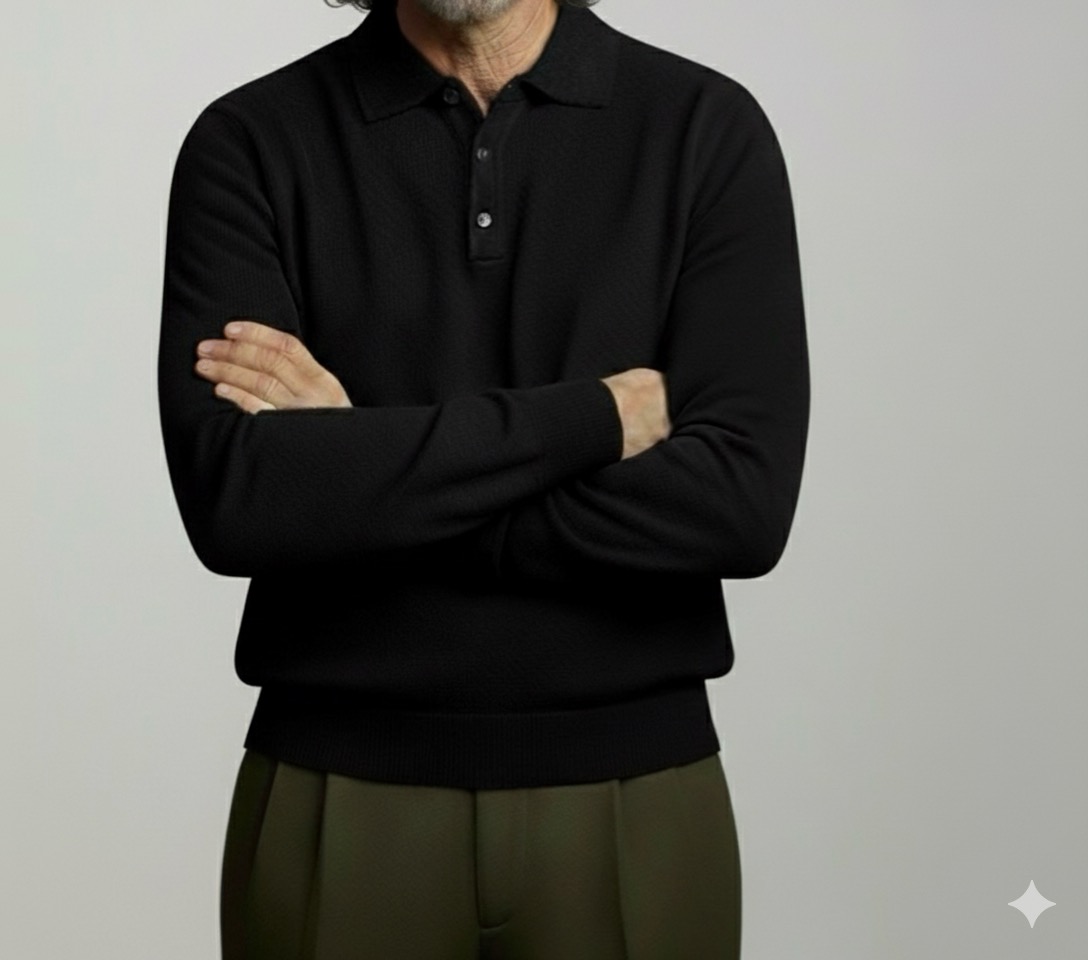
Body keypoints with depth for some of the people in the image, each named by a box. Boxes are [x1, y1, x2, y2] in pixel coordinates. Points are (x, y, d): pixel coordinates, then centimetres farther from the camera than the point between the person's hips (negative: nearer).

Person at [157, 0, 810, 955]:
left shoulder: (711, 129, -2)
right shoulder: (250, 143, -3)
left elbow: (739, 503, -14)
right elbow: (236, 498, -17)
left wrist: (359, 472, -14)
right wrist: (589, 415, -15)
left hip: (630, 800, 1)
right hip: (340, 806, 0)